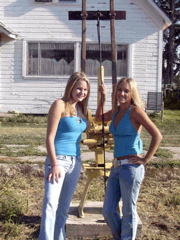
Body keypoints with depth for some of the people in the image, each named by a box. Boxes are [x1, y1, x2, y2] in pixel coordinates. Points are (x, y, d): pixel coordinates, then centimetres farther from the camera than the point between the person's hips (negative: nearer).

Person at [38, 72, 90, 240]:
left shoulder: (81, 108, 11)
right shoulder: (60, 105, -8)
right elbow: (50, 137, -12)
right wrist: (54, 164, -18)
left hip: (75, 161, 7)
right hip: (59, 159, -7)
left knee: (64, 207, 13)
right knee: (51, 203, -18)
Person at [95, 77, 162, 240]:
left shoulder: (135, 110, -11)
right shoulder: (116, 111, 9)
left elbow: (157, 136, -15)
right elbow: (99, 117, 29)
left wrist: (146, 159, -12)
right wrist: (103, 96, 19)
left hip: (131, 167, -7)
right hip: (116, 166, 7)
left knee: (128, 212, 7)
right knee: (108, 211, 14)